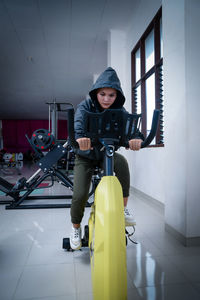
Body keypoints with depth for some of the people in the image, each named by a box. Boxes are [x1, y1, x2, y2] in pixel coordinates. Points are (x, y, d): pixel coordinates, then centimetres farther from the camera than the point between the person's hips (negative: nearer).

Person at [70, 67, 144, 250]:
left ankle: (123, 209, -17)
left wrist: (136, 137, -50)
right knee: (80, 195, -15)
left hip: (107, 154, 2)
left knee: (121, 161, -32)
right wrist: (79, 137, -59)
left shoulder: (118, 109, -9)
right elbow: (78, 123, -35)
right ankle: (76, 227, 17)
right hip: (85, 156, -2)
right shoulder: (85, 106, -15)